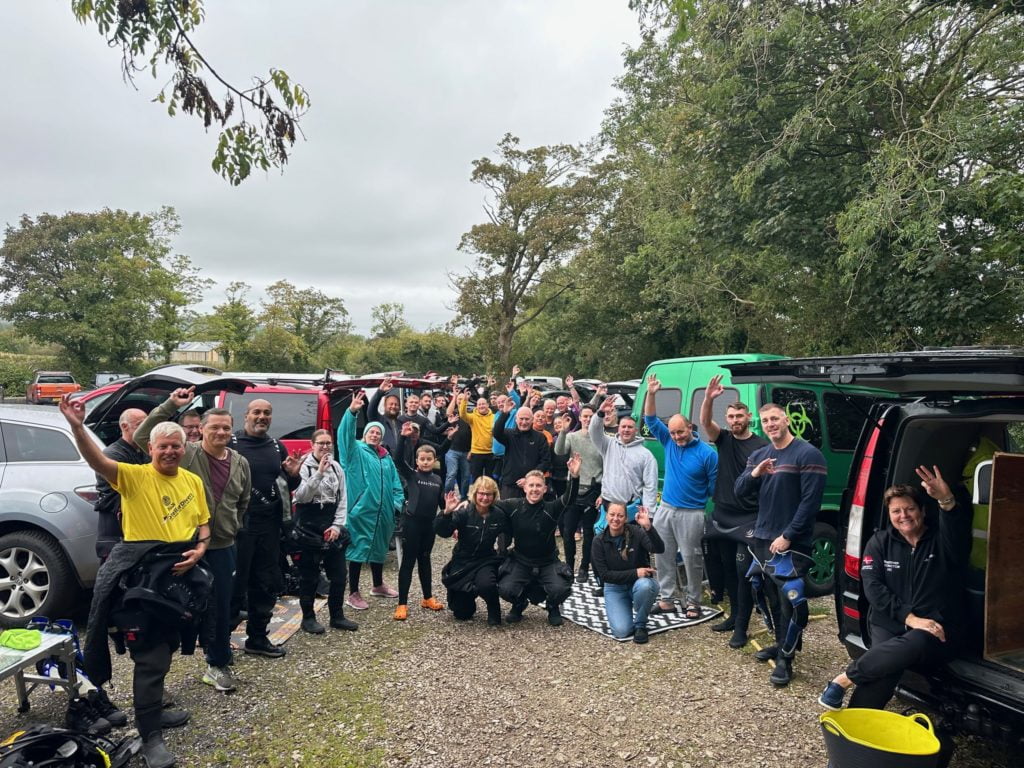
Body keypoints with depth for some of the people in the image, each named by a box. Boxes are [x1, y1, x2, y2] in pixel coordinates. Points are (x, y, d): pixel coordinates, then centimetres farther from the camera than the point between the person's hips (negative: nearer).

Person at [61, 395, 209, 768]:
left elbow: (203, 525, 14)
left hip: (180, 572, 4)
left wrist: (199, 550, -6)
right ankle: (151, 736, 18)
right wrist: (77, 426, -41)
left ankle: (153, 707, 34)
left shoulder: (193, 481, 9)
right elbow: (97, 461, -25)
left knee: (164, 649, 16)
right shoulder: (134, 475, -6)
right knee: (150, 656, 3)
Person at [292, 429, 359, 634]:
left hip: (332, 527, 5)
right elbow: (301, 496, -21)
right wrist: (319, 473, -27)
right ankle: (308, 617, 18)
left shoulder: (337, 467, 6)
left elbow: (342, 499, 7)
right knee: (309, 575, 5)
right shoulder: (304, 467, -10)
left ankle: (337, 616, 21)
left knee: (338, 574, 8)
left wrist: (337, 525, -4)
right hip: (308, 528, -5)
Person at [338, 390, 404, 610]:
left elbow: (395, 483, 14)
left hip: (382, 510, 7)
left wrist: (398, 503, 2)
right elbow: (345, 434, -21)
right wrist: (352, 412, -36)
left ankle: (378, 586, 37)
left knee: (379, 547, 20)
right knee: (359, 548, -2)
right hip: (361, 509, -6)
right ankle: (353, 594, 8)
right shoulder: (356, 450, -3)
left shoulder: (386, 457, 14)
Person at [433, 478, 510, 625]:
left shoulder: (499, 515, -9)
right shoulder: (464, 512, -17)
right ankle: (468, 596, 43)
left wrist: (502, 550, -6)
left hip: (486, 561, 0)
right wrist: (447, 512, -42)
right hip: (462, 561, 0)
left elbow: (507, 535, 9)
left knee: (486, 585, -35)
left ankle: (494, 612, -1)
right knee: (461, 613, 5)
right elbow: (442, 532, -27)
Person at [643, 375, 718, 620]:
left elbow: (714, 487, -5)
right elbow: (650, 420, 1)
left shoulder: (707, 453, -10)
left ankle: (693, 601, 17)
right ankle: (666, 597, 22)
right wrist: (651, 394, -12)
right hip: (665, 509, 5)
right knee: (662, 555, 10)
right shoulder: (668, 442, 2)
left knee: (691, 559, 4)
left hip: (691, 514, -5)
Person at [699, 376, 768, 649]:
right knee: (728, 569, 16)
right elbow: (705, 422, -14)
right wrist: (708, 398, -32)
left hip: (749, 518, -5)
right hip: (722, 515, 5)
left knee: (744, 571, -4)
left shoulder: (761, 446, -7)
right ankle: (734, 616, 31)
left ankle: (741, 627, 5)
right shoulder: (723, 439, 4)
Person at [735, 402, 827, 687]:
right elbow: (739, 491, 5)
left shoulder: (808, 454, -11)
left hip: (791, 544, -7)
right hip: (761, 539, 7)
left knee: (789, 601, -5)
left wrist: (787, 536, -17)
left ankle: (785, 660, 5)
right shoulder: (758, 456, 10)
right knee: (770, 597, 15)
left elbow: (810, 502, -15)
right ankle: (781, 644, 32)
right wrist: (754, 474, -16)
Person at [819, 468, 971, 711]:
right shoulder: (880, 542, 7)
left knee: (916, 643, -36)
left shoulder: (942, 539, 1)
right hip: (889, 626, 1)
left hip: (938, 632, -1)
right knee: (888, 662, -32)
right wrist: (909, 617, -17)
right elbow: (872, 586, -3)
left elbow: (959, 527, -24)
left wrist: (947, 500, -47)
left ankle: (846, 678, -25)